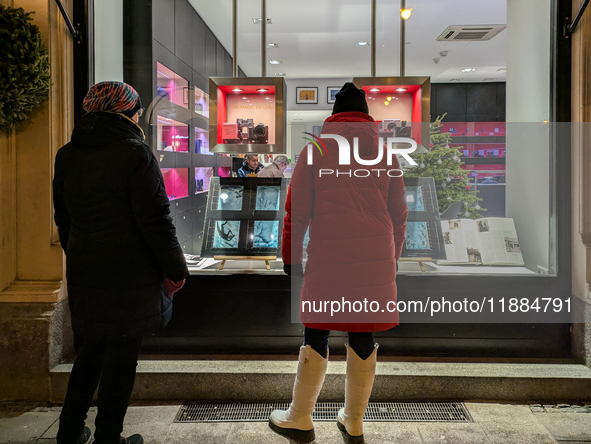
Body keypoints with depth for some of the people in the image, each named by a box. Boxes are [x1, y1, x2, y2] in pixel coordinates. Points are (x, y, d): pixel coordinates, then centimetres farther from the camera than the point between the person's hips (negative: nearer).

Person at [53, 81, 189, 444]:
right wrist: (175, 270, -7)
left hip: (84, 273, 7)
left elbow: (64, 219, 16)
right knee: (123, 353, 5)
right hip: (131, 274, -7)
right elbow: (156, 220, -15)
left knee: (93, 346, 21)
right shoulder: (135, 153, -13)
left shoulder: (66, 156, 9)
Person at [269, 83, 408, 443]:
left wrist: (291, 257, 9)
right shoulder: (386, 154, 11)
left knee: (317, 334, 7)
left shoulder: (315, 151, 3)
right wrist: (391, 262, 23)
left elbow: (296, 211, 1)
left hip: (327, 258, -2)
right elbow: (399, 215, 13)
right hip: (375, 260, 3)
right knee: (363, 336, 9)